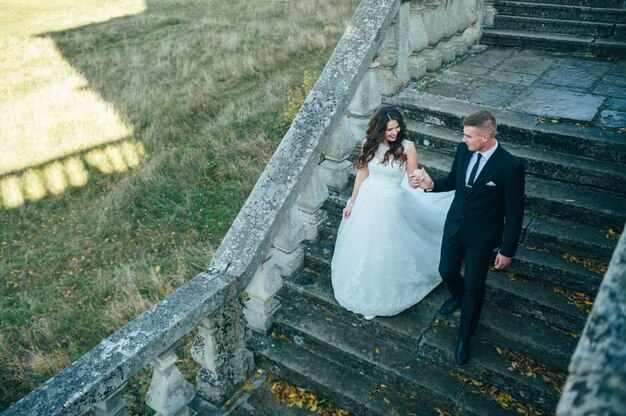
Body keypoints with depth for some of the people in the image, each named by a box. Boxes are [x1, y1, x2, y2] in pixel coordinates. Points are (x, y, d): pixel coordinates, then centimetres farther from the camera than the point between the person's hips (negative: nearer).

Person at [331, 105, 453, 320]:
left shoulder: (407, 147, -16)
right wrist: (351, 203, 8)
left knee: (388, 250, 11)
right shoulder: (368, 144, -8)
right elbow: (362, 174, 3)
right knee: (363, 247, 18)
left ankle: (384, 295, 36)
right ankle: (367, 292, 45)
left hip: (391, 204, -3)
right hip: (367, 201, 3)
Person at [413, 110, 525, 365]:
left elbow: (514, 212, -17)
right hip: (454, 225, 5)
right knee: (447, 272, 21)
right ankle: (458, 297, 58)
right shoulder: (463, 149, -10)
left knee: (474, 287, 10)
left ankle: (464, 338, 33)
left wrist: (507, 250, -11)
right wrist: (431, 185, -12)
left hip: (482, 236, -5)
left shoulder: (510, 167, -26)